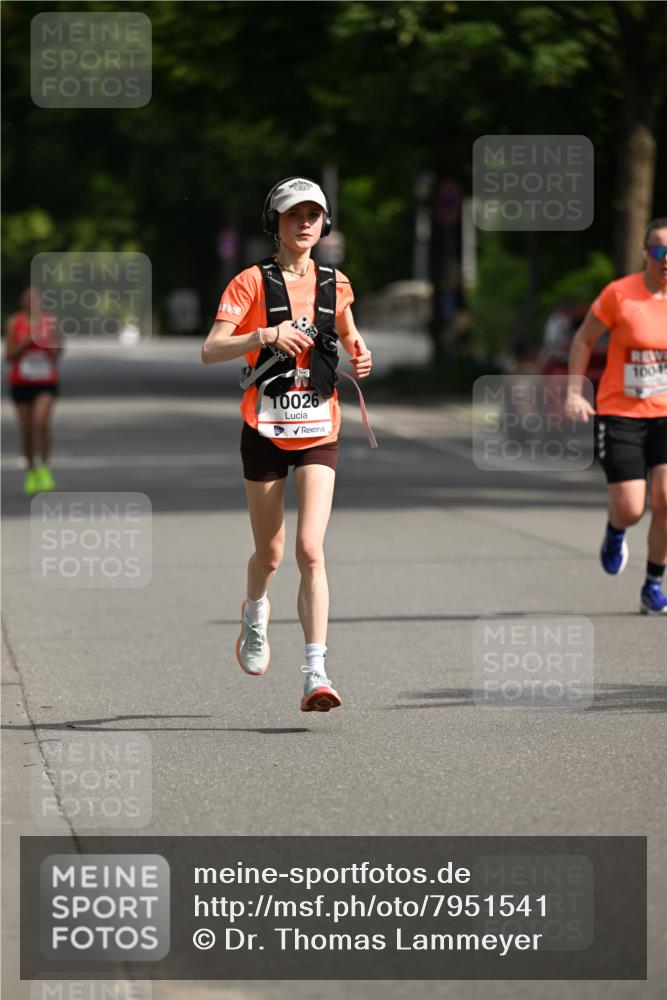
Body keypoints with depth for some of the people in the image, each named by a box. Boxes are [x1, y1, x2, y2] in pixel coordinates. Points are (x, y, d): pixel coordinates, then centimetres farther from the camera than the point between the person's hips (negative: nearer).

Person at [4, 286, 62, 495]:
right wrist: (27, 340, -17)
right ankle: (31, 471, 24)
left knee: (41, 423, -20)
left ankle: (45, 468, -6)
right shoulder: (14, 323, -1)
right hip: (21, 383, 1)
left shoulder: (50, 322, 1)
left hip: (46, 383, -1)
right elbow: (9, 354, -4)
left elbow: (57, 355, 5)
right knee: (26, 431, 6)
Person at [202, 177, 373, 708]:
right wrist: (265, 334, -29)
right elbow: (210, 350, -14)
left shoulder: (335, 284, 7)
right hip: (265, 431, -1)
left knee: (310, 550, -14)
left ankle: (316, 674, -17)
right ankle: (255, 612, 45)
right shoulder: (252, 282, -4)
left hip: (319, 432, 1)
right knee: (270, 554, 10)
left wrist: (360, 355, 5)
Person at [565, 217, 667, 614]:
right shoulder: (619, 294, -11)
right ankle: (616, 532, 31)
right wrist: (575, 393, -6)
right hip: (620, 414, -2)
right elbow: (584, 339, 1)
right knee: (630, 509, -8)